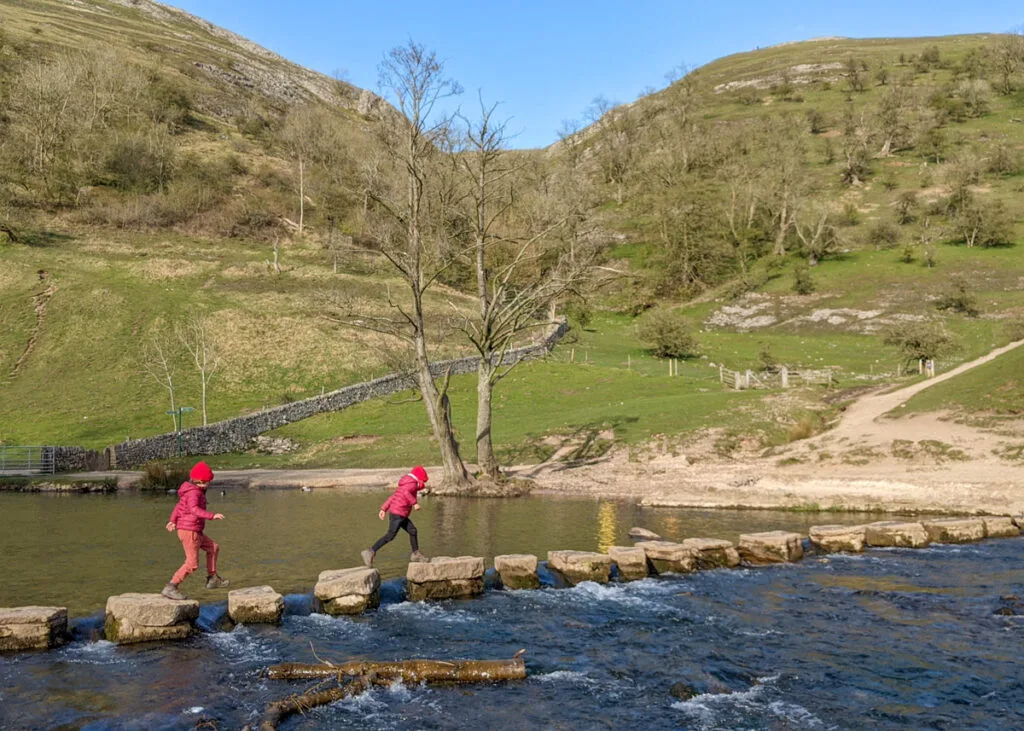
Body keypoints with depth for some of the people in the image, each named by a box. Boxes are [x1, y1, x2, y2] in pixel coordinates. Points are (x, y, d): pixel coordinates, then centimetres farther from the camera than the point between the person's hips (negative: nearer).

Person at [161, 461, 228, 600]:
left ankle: (212, 579, 25)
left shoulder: (191, 490, 13)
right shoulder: (194, 492, -18)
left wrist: (172, 520, 28)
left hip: (195, 531, 10)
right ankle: (170, 588, -9)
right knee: (192, 563, -10)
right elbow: (194, 509, -35)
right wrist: (212, 516, -41)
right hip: (189, 530, -10)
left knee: (213, 548, 19)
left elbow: (179, 505, 23)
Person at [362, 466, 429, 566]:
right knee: (390, 536, -11)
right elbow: (405, 492, -29)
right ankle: (370, 552, -12)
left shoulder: (406, 484, 22)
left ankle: (416, 554, 22)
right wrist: (414, 503, -26)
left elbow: (392, 496, 19)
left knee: (412, 531, 14)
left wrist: (383, 509, 17)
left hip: (396, 512, 10)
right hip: (398, 513, -10)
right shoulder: (412, 484, -7)